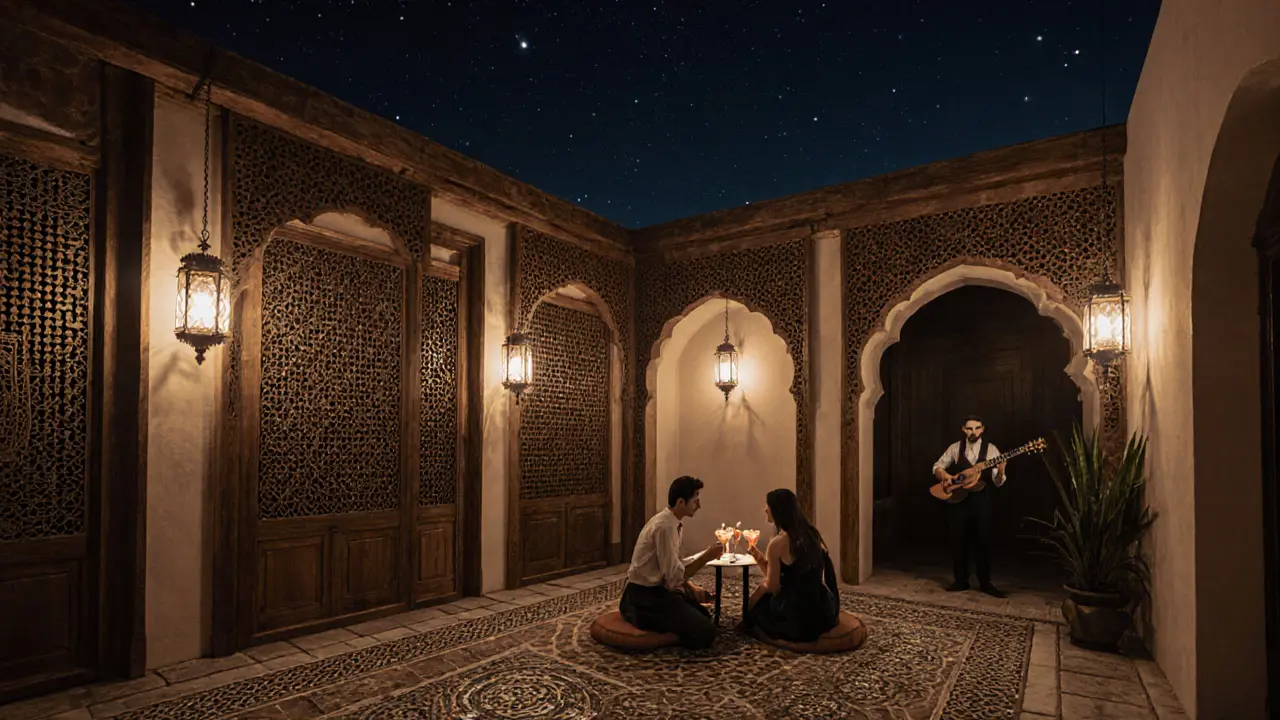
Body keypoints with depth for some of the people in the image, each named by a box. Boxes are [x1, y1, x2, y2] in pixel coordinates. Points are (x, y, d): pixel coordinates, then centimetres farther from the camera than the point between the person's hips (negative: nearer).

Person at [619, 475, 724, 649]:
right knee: (705, 632, -14)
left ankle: (651, 616, 16)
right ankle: (644, 617, -3)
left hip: (657, 590, 10)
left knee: (703, 615, 19)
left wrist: (691, 587, 2)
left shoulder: (669, 521, 5)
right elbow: (674, 576, -24)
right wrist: (706, 557, -19)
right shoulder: (665, 526, -25)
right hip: (645, 596, -10)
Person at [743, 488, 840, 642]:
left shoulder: (778, 543, -17)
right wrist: (761, 559, 9)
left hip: (798, 617, -6)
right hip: (823, 611, 6)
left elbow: (772, 586, -9)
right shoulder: (811, 534, 5)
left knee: (760, 594, 20)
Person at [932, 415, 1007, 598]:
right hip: (957, 498, 1)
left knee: (983, 542, 5)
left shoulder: (990, 449, -3)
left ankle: (985, 582, 20)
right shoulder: (955, 448, 2)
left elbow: (998, 482, -7)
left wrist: (1000, 471, -29)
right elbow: (937, 467, 8)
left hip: (981, 500, -1)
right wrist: (944, 475, -14)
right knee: (958, 541, 7)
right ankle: (960, 580, 20)